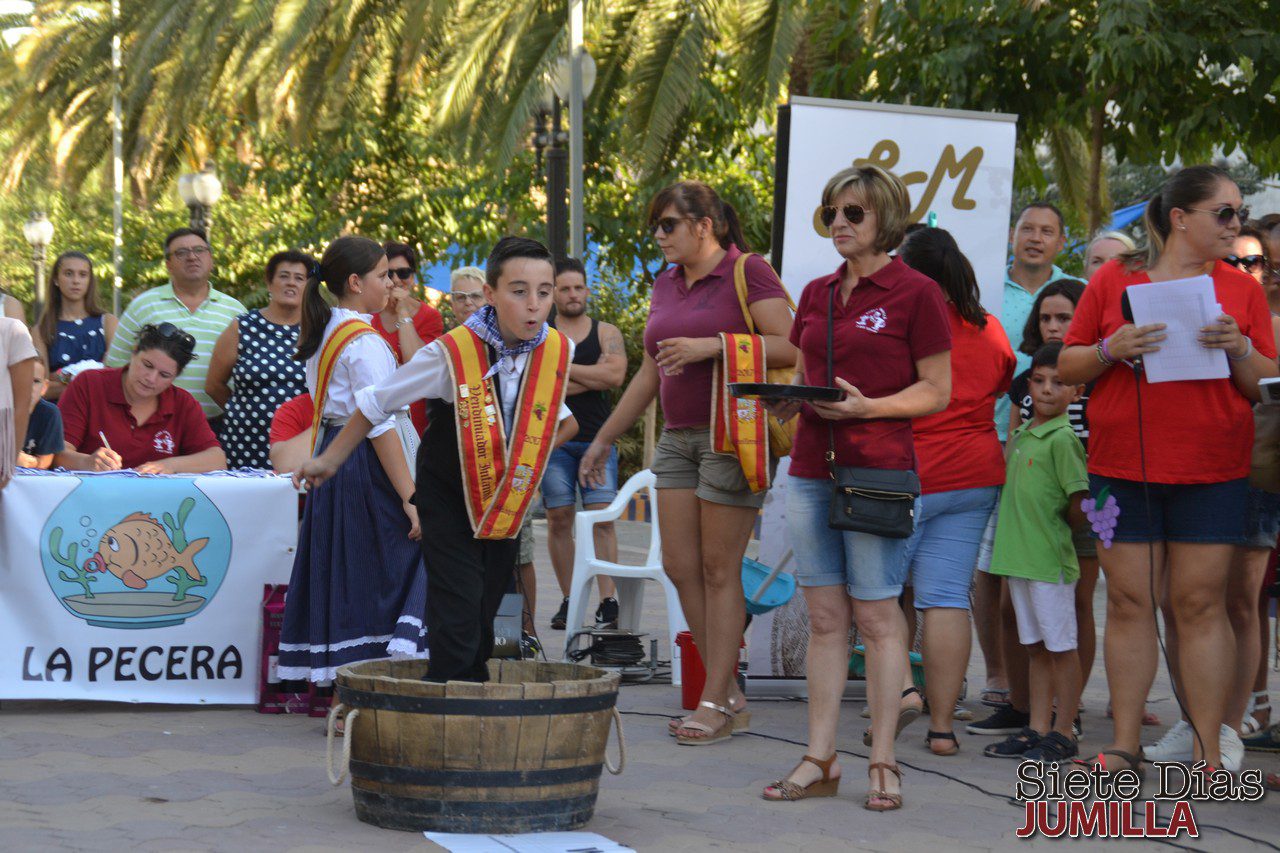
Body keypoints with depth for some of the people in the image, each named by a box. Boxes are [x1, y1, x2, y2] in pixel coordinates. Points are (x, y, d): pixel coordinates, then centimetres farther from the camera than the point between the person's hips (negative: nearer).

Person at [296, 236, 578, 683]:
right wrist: (330, 459, 0)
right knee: (456, 618, -14)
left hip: (508, 504, 4)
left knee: (483, 627, 11)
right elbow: (377, 400, -8)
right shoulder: (452, 353, -22)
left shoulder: (558, 351, -11)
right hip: (449, 501, -4)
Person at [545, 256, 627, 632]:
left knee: (603, 517, -8)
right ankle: (568, 601, 6)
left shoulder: (607, 333, 10)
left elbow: (616, 375, -8)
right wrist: (594, 377, -7)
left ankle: (608, 602, -11)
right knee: (559, 519, 0)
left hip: (598, 439, 0)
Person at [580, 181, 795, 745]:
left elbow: (790, 346, -15)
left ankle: (716, 704, 2)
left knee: (718, 570, -5)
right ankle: (729, 694, 12)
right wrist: (604, 438, 25)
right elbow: (651, 372, 24)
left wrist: (711, 345, -20)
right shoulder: (666, 283, 17)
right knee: (679, 565, 3)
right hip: (678, 438, 8)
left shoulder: (747, 272, -5)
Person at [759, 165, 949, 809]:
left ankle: (883, 763, 4)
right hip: (811, 467, 6)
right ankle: (820, 760, 10)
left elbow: (937, 392, -5)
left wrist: (865, 406, -18)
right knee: (824, 617, 6)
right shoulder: (817, 294, 14)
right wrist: (788, 399, -1)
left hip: (879, 469, -6)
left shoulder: (915, 292, -4)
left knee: (876, 616, -3)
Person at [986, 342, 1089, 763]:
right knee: (1036, 647, 13)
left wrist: (1058, 531, -2)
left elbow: (1080, 504, -15)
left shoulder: (1063, 439, -13)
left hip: (1051, 561, -8)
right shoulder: (1021, 435, 13)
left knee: (1061, 646, 0)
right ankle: (1037, 729, 19)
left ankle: (1062, 733, 6)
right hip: (1019, 556, 8)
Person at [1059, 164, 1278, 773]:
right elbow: (1067, 368, 9)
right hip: (1122, 466, 0)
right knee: (1129, 601, 2)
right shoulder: (1113, 280, 7)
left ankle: (1210, 752, 2)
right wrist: (1110, 349, -11)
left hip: (1212, 472, 0)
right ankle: (1125, 744, 9)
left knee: (1201, 603, -2)